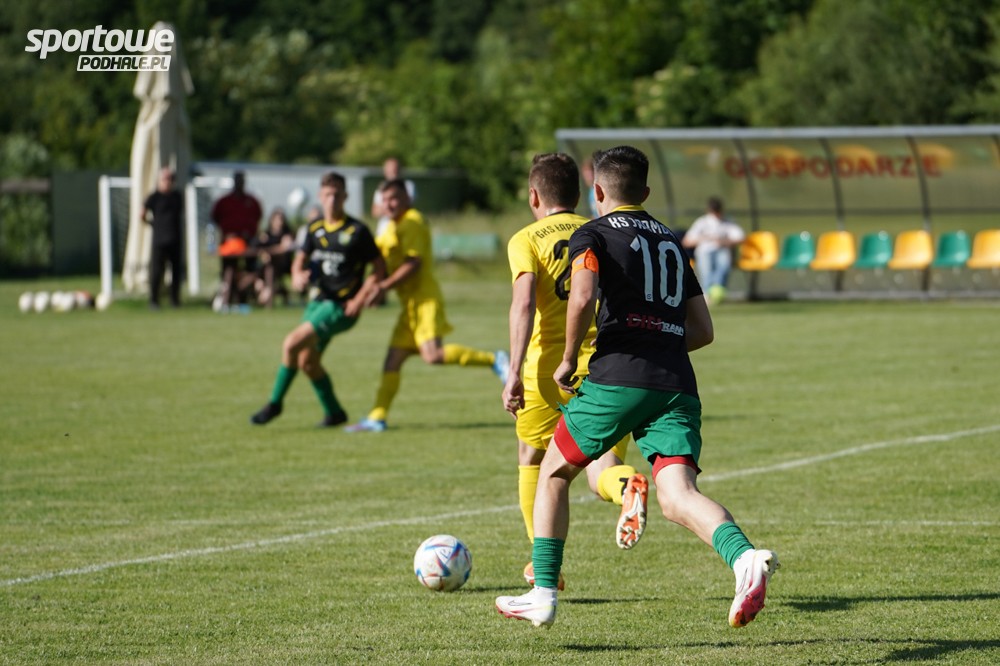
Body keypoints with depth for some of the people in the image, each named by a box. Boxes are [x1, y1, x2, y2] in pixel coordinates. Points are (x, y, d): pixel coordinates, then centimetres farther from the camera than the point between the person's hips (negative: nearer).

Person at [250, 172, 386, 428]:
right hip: (319, 301, 7)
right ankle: (334, 412, 22)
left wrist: (358, 301, -16)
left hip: (342, 307, -7)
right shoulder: (315, 228, 8)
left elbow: (379, 269, -8)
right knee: (307, 361, 7)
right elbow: (300, 260, 11)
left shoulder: (357, 231, -10)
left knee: (292, 343, -17)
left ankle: (275, 402, 0)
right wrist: (298, 277, -13)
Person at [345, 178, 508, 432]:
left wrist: (385, 286, -18)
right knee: (392, 361, 7)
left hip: (425, 300, -10)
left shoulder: (412, 221, -8)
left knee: (432, 355, -23)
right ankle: (377, 418, 8)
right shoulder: (393, 227, 22)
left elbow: (413, 263, -17)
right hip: (410, 305, 10)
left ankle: (493, 360, -17)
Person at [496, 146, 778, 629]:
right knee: (678, 498, -10)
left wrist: (568, 361, -1)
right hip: (678, 385, 4)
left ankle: (543, 593, 16)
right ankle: (744, 557, -40)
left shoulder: (592, 235, 6)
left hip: (618, 377, -4)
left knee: (553, 473, 17)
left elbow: (582, 298, -14)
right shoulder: (671, 241, 25)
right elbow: (703, 330, 22)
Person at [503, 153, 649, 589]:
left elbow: (524, 301, -13)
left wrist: (515, 371, -18)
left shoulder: (526, 240, 4)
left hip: (551, 367, -2)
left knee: (532, 460, 20)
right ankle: (626, 485, -35)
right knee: (601, 471, 1)